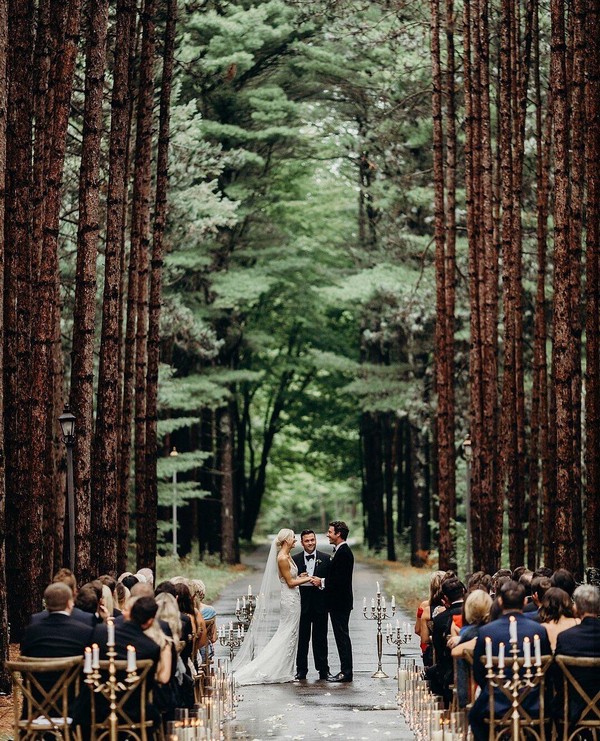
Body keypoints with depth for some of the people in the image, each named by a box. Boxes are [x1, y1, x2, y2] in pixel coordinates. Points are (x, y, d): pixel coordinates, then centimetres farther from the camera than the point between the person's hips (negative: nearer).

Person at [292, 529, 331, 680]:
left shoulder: (325, 559, 5)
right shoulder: (295, 559, 6)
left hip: (320, 603, -1)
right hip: (302, 602, 1)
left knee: (320, 637, 3)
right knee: (302, 638, 3)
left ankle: (323, 669, 9)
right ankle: (301, 670, 10)